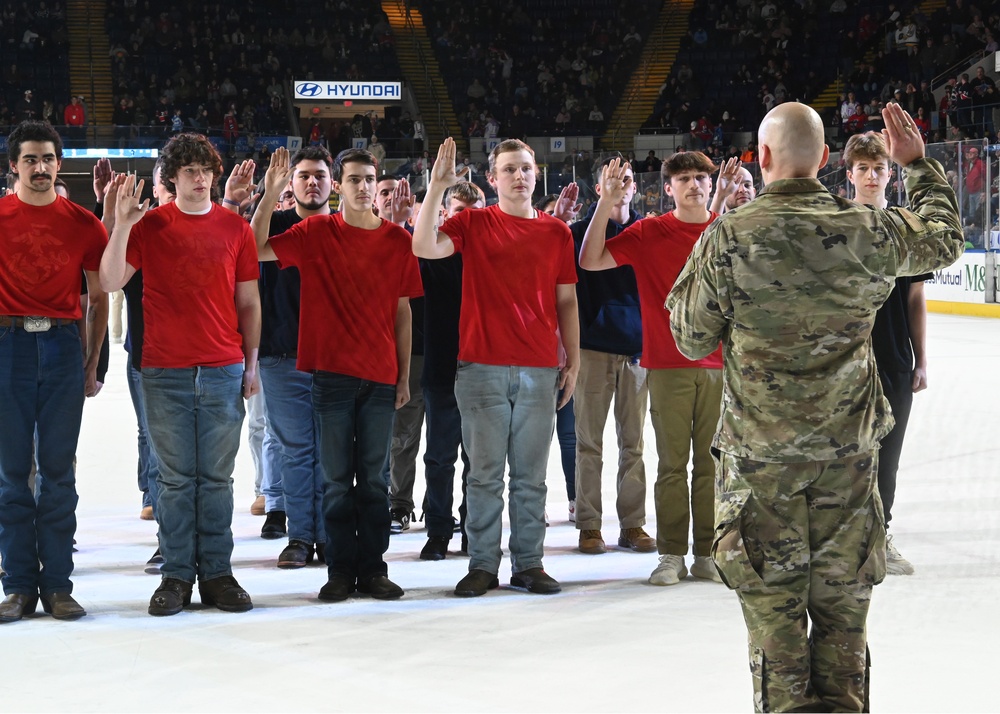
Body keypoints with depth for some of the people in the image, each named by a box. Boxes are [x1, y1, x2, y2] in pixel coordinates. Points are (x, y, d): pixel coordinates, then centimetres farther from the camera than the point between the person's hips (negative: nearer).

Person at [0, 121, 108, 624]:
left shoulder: (83, 224, 6)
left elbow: (99, 298, 12)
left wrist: (92, 360, 7)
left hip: (63, 345, 1)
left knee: (58, 469, 3)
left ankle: (58, 585, 7)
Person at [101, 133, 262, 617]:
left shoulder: (235, 228, 8)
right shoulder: (149, 226, 5)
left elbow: (248, 302, 11)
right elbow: (111, 282, -5)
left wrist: (251, 363, 5)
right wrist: (122, 224, -14)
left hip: (223, 371, 1)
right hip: (165, 372, -1)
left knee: (217, 477, 3)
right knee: (175, 478, 2)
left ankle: (217, 573, 9)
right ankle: (176, 575, 7)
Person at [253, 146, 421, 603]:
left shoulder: (397, 241, 5)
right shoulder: (316, 234, 2)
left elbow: (403, 313, 8)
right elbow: (257, 250, -6)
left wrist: (404, 376, 6)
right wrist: (270, 195, -14)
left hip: (380, 377, 1)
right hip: (332, 373, -1)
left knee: (373, 478, 5)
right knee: (336, 478, 3)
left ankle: (372, 569, 11)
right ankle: (340, 570, 9)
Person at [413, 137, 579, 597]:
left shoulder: (556, 232, 11)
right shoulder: (473, 224, 5)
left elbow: (566, 301, 13)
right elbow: (424, 247, -12)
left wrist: (573, 360, 8)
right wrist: (437, 187, -16)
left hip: (539, 369, 2)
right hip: (482, 366, -2)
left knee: (531, 474, 5)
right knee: (486, 473, 1)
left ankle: (529, 563, 11)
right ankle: (482, 564, 7)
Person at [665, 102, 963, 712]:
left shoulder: (727, 239, -13)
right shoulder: (871, 233, -6)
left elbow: (693, 341, -3)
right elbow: (944, 239, 15)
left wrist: (686, 278, 13)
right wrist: (920, 164, 27)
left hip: (760, 455, -2)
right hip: (848, 452, 2)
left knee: (773, 605, 6)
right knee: (843, 602, 12)